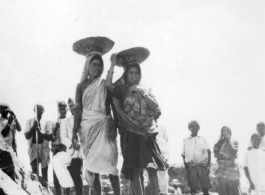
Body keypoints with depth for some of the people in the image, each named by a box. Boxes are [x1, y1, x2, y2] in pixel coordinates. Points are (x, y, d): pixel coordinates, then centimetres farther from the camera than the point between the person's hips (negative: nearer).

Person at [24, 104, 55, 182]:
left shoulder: (46, 123, 1)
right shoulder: (29, 122, 4)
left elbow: (50, 137, -6)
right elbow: (27, 136, -4)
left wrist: (39, 132, -20)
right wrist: (33, 127, -17)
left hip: (44, 148, 0)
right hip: (33, 148, 0)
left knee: (44, 172, 6)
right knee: (34, 171, -11)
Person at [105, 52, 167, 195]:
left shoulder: (146, 91, 15)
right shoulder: (122, 91, 6)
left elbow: (155, 108, 1)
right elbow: (108, 84, -14)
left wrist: (142, 93, -8)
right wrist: (113, 64, -13)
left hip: (147, 135, 3)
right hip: (130, 135, -2)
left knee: (152, 168, -3)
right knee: (134, 170, -6)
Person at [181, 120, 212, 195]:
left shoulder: (203, 140, 9)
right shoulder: (186, 141, 11)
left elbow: (208, 153, 3)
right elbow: (183, 156, 13)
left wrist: (208, 166, -7)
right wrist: (186, 169, 5)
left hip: (202, 166, 0)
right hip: (191, 167, 1)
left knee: (205, 188, -4)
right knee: (193, 188, 0)